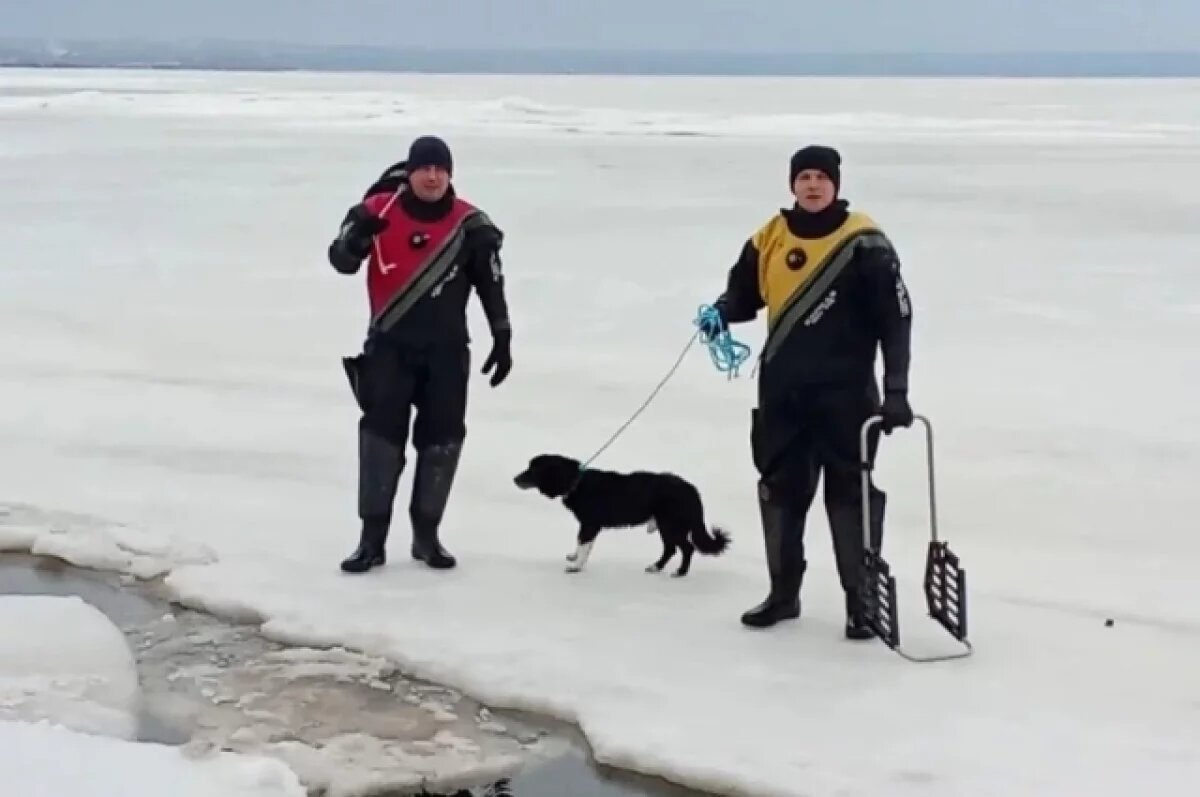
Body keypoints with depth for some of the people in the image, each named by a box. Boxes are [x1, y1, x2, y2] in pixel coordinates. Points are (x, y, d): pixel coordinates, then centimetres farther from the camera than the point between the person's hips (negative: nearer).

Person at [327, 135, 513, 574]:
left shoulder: (470, 223, -4)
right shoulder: (379, 210, -8)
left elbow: (491, 285, 4)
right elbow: (342, 262, -9)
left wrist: (502, 339, 4)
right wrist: (356, 236, -31)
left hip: (447, 349, 2)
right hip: (389, 345, -2)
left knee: (443, 438, 4)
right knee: (381, 434, -4)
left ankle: (426, 534, 17)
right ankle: (372, 538, 2)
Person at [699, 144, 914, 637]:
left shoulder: (864, 243, -9)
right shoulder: (770, 238, 4)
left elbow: (895, 319, -9)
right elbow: (744, 292, 17)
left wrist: (896, 391, -14)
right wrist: (721, 314, -6)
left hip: (845, 392, -5)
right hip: (781, 390, 5)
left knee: (850, 494, -1)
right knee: (779, 490, 12)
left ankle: (862, 601, 10)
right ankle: (783, 593, 27)